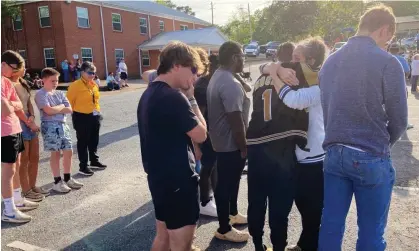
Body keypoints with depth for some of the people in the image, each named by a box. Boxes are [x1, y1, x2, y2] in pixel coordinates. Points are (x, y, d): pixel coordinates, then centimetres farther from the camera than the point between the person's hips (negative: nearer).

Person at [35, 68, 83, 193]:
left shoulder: (60, 93, 13)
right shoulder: (41, 94, -6)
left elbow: (70, 109, 5)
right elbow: (49, 111, -18)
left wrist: (55, 109, -9)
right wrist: (61, 107, -3)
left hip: (63, 125, 6)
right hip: (50, 126, -6)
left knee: (68, 152, 8)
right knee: (56, 153, -1)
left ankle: (67, 179, 23)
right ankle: (57, 182, 11)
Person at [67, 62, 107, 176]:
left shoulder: (94, 85, 9)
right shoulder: (75, 85, -15)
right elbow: (69, 101, -14)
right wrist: (77, 112, -8)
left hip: (95, 116, 7)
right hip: (82, 118, -7)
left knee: (94, 141, 18)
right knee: (83, 142, 3)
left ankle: (94, 161, 35)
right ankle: (83, 166, 13)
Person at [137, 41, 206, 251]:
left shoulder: (148, 94, 10)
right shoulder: (173, 97, -22)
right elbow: (200, 135, -16)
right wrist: (191, 99, -10)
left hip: (159, 178, 10)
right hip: (178, 180, -10)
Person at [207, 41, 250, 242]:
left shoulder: (217, 77, 9)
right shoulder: (230, 84, -25)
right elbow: (236, 121, -26)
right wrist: (244, 148, -16)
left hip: (222, 140, 10)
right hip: (231, 144, -10)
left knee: (231, 180, 24)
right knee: (226, 184, 4)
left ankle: (232, 214, 44)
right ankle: (224, 229, 21)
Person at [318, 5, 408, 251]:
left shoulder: (330, 61, 7)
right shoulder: (387, 62, -10)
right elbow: (399, 120, -4)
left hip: (334, 153, 5)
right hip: (371, 158, -5)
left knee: (331, 225, 13)